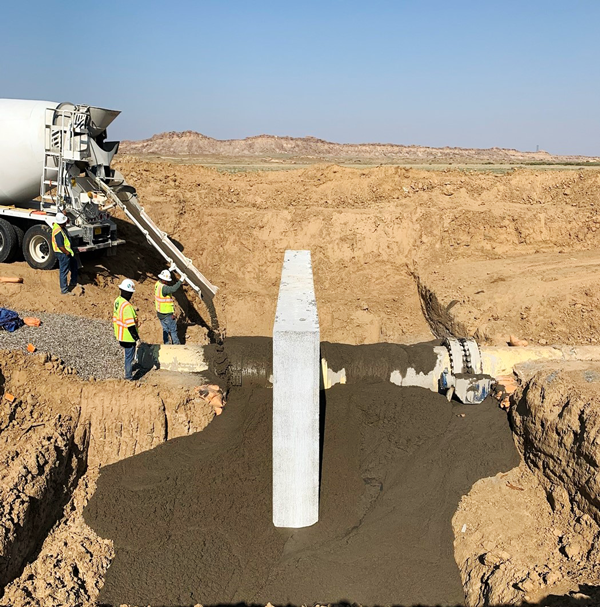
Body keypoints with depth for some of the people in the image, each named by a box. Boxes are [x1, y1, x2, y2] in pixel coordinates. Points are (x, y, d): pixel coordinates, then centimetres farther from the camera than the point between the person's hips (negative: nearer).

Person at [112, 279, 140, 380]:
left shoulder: (117, 301, 1)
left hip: (120, 335, 9)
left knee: (128, 354, 28)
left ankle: (128, 368, 46)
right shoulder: (127, 306, -28)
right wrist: (136, 337, -16)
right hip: (128, 337, -9)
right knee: (129, 356, 5)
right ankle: (128, 376, 16)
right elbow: (130, 325, -26)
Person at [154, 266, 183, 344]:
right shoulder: (163, 288, -27)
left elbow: (164, 276, 20)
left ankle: (166, 344, 24)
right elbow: (173, 289, -45)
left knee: (165, 329, 18)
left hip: (160, 313, 9)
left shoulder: (158, 283, 1)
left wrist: (170, 269, 23)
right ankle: (176, 344, 14)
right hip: (167, 314, -9)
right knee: (173, 330, 6)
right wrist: (180, 280, -39)